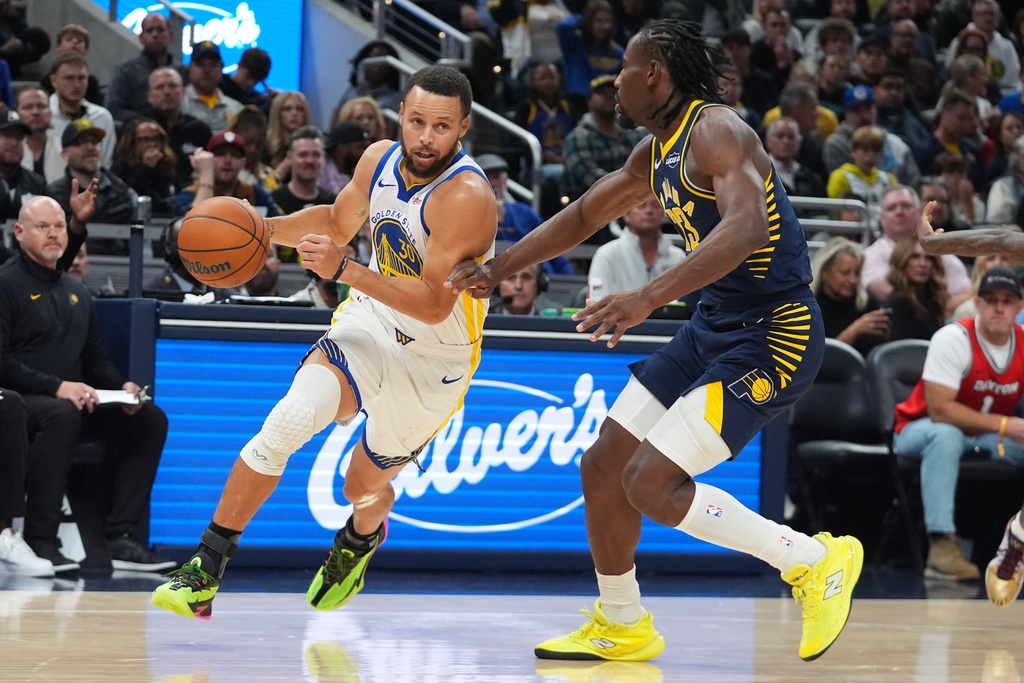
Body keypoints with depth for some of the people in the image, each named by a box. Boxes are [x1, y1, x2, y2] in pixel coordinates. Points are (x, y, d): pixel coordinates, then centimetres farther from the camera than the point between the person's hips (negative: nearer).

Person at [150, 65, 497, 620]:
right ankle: (205, 570, -16)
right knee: (287, 422, -22)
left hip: (432, 361, -4)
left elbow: (434, 304, -33)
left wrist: (345, 270, -43)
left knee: (364, 486, 14)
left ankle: (361, 538, 54)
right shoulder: (379, 160, -6)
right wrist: (265, 229, 0)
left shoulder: (466, 197, -28)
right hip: (371, 323, 4)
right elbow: (337, 222, 17)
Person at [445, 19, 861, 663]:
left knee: (651, 484, -17)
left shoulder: (717, 131, -18)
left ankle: (816, 560, -4)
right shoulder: (656, 152, 13)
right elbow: (583, 216, 27)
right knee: (604, 467, 10)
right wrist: (495, 270, 18)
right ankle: (621, 627, 27)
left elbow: (746, 228, -35)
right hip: (715, 327, 10)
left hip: (772, 334, -10)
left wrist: (649, 297, -43)